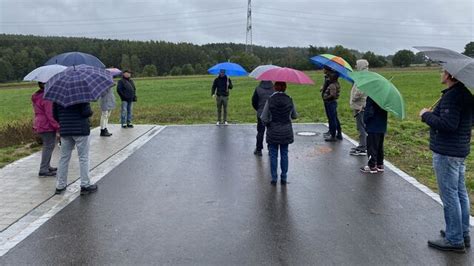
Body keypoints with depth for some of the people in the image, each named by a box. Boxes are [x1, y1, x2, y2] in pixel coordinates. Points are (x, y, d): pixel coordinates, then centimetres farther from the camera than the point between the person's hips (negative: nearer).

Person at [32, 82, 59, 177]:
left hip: (40, 125, 10)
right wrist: (57, 126, -21)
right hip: (47, 126, -10)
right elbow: (50, 114, -23)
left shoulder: (36, 97, 13)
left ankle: (47, 166, 31)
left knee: (47, 146, 21)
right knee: (49, 146, -5)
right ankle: (43, 170, -4)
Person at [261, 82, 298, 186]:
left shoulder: (270, 100, -11)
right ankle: (284, 178, 15)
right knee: (284, 154, 11)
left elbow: (264, 118, -10)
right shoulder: (289, 100, -5)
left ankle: (274, 178, 10)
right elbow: (294, 116, 7)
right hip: (286, 131, 2)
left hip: (273, 132, -2)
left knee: (273, 155, 8)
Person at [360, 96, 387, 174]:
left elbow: (369, 111, -21)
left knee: (372, 146, 0)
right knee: (380, 146, 15)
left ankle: (372, 166, 5)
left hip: (373, 127, -8)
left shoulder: (371, 96, -19)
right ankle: (380, 165, 22)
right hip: (382, 126, 8)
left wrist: (365, 120, -4)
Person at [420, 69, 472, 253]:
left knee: (449, 196, -1)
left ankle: (454, 240, 8)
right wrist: (432, 114, 13)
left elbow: (448, 124, -28)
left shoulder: (452, 96, -21)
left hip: (446, 153, -10)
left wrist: (426, 115, -15)